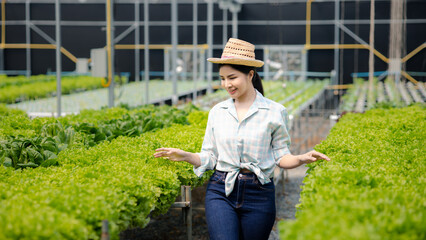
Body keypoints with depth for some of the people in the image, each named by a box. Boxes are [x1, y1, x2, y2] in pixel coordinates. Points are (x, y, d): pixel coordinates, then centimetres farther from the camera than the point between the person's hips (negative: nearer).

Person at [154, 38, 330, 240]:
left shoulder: (275, 112, -1)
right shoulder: (217, 111, 7)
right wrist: (186, 156, -8)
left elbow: (281, 156, 3)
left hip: (258, 194, -1)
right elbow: (209, 157, 9)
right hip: (220, 192, 1)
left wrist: (301, 159, -17)